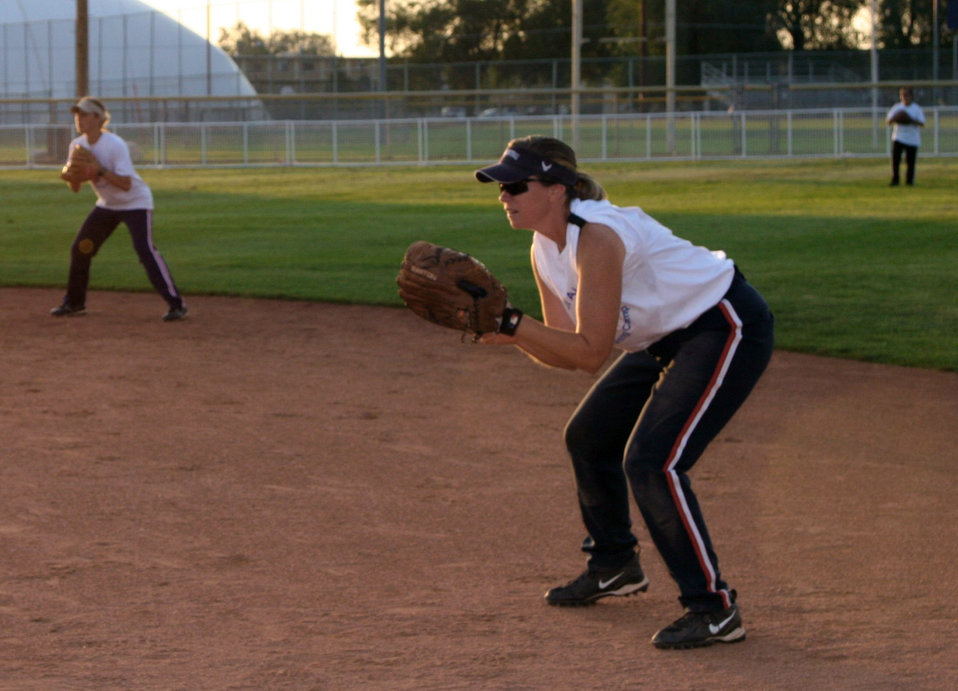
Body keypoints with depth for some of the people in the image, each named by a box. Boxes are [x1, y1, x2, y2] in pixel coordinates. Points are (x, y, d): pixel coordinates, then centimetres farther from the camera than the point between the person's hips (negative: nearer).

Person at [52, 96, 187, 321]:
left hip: (135, 202, -7)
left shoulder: (115, 145, -24)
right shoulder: (77, 145, -4)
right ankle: (74, 302, 22)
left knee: (146, 250, -22)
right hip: (107, 205, 7)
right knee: (79, 249, 6)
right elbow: (75, 188, 0)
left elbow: (126, 183, -28)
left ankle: (176, 304, -23)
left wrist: (100, 170, -35)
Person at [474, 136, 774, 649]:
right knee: (588, 437, 18)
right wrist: (506, 332, -14)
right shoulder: (545, 250, 1)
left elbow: (591, 352, -28)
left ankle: (714, 609, -12)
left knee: (650, 461, -21)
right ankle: (613, 565, 39)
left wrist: (511, 321, -28)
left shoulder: (597, 237, -28)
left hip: (728, 327, -11)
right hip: (669, 337, 11)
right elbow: (564, 354, 2)